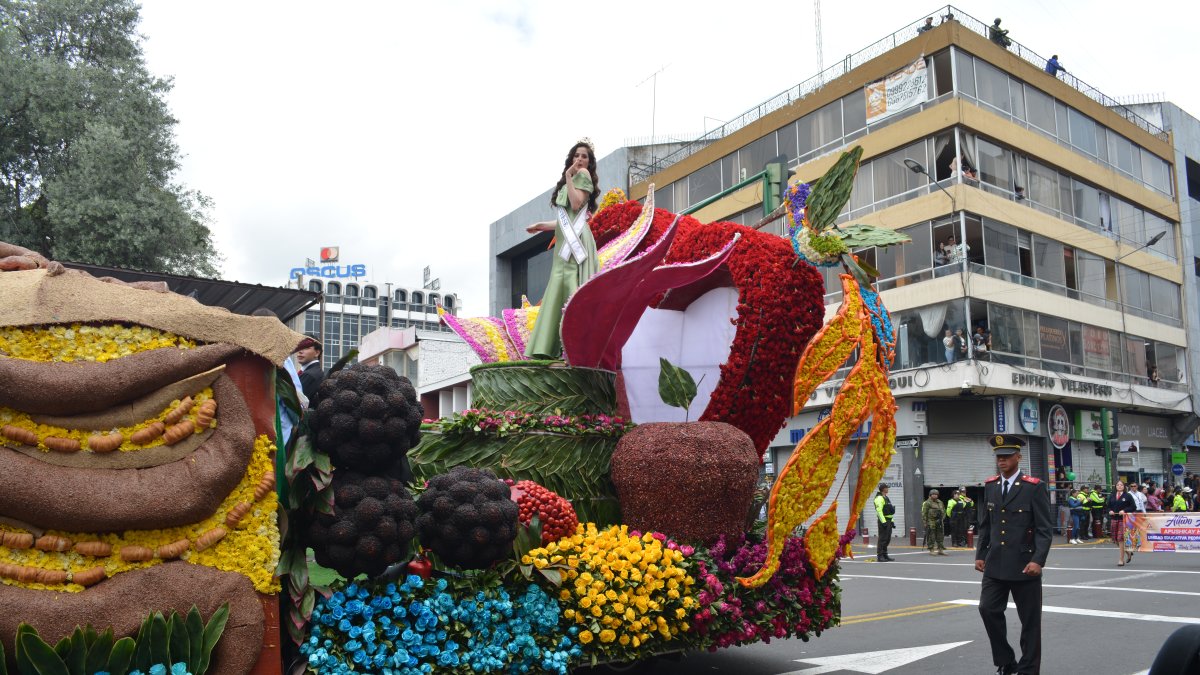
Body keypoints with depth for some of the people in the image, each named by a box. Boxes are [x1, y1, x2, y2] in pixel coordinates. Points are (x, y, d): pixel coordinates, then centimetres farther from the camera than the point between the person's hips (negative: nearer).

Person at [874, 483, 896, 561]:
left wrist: (892, 521, 20)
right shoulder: (879, 498, -13)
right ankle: (879, 556, -7)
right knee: (882, 539, -9)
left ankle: (885, 555, 20)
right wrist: (883, 522, -25)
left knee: (887, 539, 13)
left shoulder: (886, 498, 20)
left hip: (888, 521, 10)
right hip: (883, 521, -10)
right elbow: (879, 511, -21)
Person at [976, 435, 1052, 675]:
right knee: (988, 609, -3)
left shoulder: (1034, 487, -8)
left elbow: (1045, 529, -11)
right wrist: (980, 555, 8)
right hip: (995, 565, 4)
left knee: (1029, 620, 5)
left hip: (1024, 565, -4)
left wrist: (1038, 560, -20)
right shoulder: (990, 486, 7)